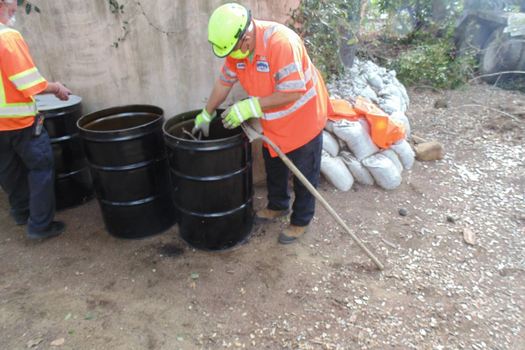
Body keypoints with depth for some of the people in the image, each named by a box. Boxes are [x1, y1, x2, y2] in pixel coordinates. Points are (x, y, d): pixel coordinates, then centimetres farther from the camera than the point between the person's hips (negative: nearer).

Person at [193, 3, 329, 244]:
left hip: (302, 119, -7)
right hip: (272, 123, 8)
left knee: (304, 175, 9)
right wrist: (206, 114, 8)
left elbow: (293, 92, -33)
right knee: (274, 167, 23)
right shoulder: (236, 47, -10)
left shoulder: (280, 42, -33)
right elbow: (224, 82, 4)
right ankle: (278, 206, 47)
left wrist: (251, 106, -31)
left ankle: (300, 221, 28)